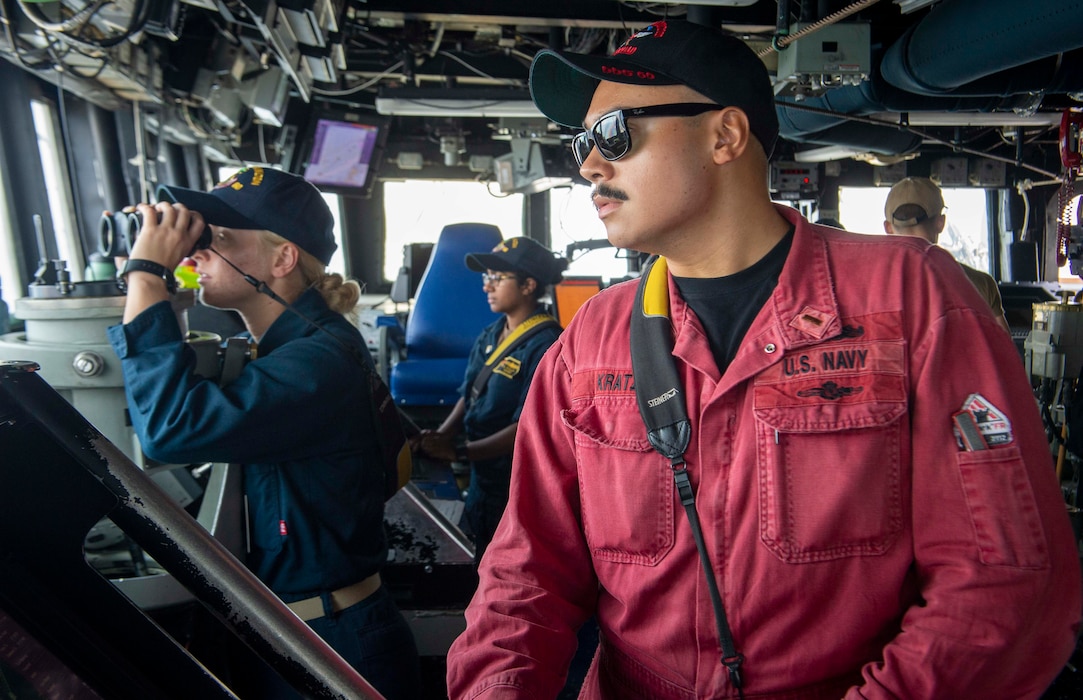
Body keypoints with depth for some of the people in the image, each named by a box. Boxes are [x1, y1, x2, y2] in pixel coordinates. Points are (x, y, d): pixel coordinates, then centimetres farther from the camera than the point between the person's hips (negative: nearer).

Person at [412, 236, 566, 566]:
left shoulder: (545, 345, -20)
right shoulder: (489, 337, 6)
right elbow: (468, 396, 11)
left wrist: (461, 451, -26)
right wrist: (440, 436, -7)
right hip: (483, 477, 8)